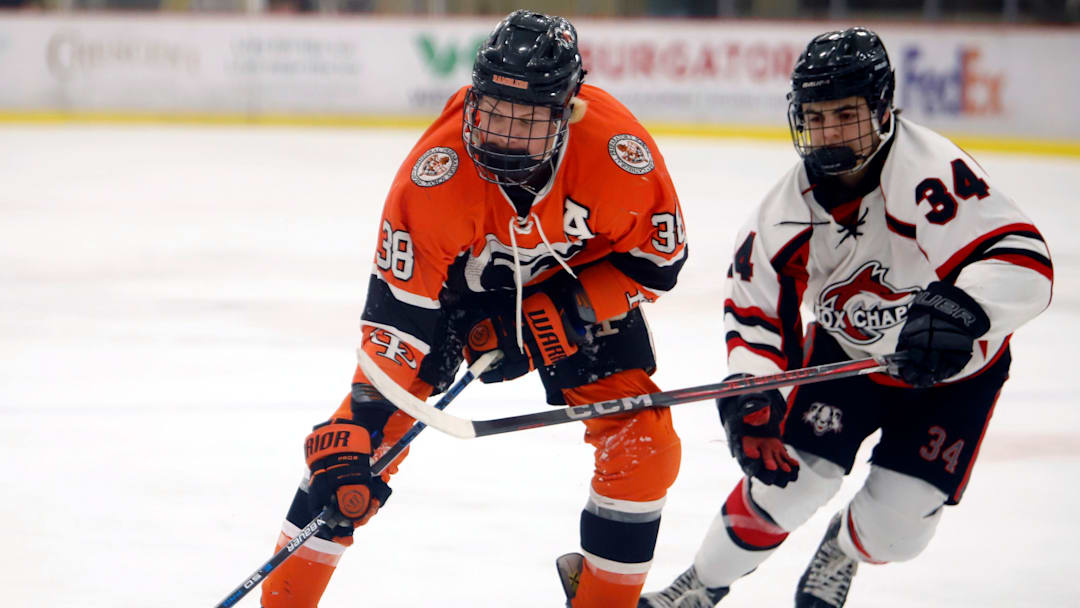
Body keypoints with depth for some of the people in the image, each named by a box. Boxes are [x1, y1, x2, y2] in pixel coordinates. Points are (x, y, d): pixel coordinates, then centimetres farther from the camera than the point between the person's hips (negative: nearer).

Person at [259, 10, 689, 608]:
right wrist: (369, 417, -37)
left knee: (644, 444, -9)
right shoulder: (436, 171, -36)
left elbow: (660, 255, -17)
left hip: (583, 279, 1)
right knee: (359, 431, -11)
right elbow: (398, 303, -33)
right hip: (455, 276, -1)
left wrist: (567, 313, -25)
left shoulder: (618, 149, -33)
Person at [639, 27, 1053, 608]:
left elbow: (1022, 260, -47)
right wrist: (749, 394, -23)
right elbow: (754, 307, -6)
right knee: (784, 479, -8)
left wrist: (959, 310, -65)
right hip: (846, 351, 3)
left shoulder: (932, 173, -36)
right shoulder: (791, 206, -18)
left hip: (954, 370, -3)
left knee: (894, 528, -7)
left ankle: (842, 551, 32)